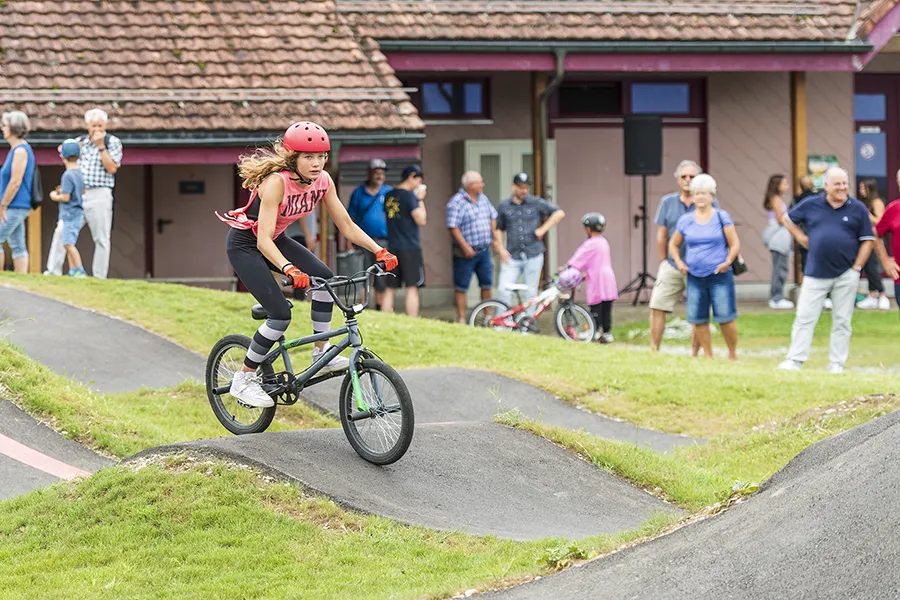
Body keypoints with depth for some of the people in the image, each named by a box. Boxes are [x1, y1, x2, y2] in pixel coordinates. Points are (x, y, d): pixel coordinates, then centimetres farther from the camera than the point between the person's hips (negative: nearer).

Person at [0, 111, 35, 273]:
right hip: (18, 207, 10)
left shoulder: (20, 150, -15)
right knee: (18, 246, 7)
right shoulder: (17, 149, 16)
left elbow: (16, 182, -20)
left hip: (14, 207, -10)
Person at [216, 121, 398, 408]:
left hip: (275, 240, 7)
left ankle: (321, 353, 1)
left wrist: (379, 251, -18)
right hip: (245, 244, -7)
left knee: (324, 277, -14)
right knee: (281, 313, -17)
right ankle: (243, 380, -2)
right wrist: (289, 269, -54)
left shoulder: (322, 181, -13)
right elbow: (263, 239, -39)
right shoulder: (276, 182, -33)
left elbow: (346, 225, -6)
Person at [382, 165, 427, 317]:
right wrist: (420, 200, -1)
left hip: (392, 247, 7)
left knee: (390, 289, 8)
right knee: (412, 288, -5)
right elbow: (421, 220, -13)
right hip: (410, 247, -7)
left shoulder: (389, 196, 11)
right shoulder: (409, 196, -10)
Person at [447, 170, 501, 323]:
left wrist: (496, 239, 14)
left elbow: (493, 217, 20)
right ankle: (461, 319, 6)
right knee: (461, 287, 0)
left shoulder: (483, 198, 9)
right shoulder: (456, 202, -15)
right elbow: (453, 227, -19)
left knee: (487, 284, 11)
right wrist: (465, 246, -23)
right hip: (466, 252, -7)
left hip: (484, 251, 7)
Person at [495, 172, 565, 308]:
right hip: (512, 257, 1)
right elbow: (498, 229, 15)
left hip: (533, 257, -1)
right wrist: (501, 249, 2)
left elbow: (559, 213, 3)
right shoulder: (504, 206, 8)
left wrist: (543, 229, -4)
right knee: (503, 289, -11)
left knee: (531, 292, 3)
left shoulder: (536, 203, 3)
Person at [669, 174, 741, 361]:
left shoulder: (722, 217, 2)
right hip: (694, 277, 3)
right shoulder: (685, 220, 9)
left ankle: (733, 354, 8)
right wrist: (678, 262, 3)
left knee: (725, 317, -7)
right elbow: (674, 244, 20)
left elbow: (735, 244, 1)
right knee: (697, 318, 2)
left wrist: (728, 261, -14)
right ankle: (708, 355, 14)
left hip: (719, 276, -3)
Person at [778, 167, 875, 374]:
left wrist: (857, 267, -4)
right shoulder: (811, 205, 3)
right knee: (804, 318, -1)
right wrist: (802, 239, 5)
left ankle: (837, 364, 12)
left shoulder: (858, 209, 1)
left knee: (842, 322, 5)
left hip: (846, 275, 0)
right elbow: (789, 219, 17)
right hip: (816, 274, 0)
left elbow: (868, 240, 3)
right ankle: (795, 360, 3)